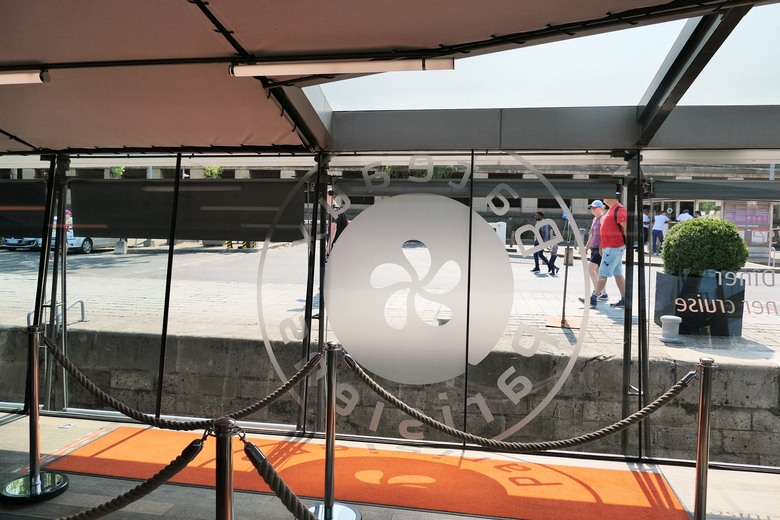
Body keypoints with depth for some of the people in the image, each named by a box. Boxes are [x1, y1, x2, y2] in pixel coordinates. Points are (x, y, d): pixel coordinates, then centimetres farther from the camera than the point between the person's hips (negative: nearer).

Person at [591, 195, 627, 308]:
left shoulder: (619, 209, -15)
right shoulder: (612, 209, 17)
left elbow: (625, 228, -20)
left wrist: (628, 245, -21)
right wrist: (603, 247, 23)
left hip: (614, 248, -10)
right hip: (611, 247, 10)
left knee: (603, 274, -7)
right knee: (618, 274, 11)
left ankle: (593, 298, -5)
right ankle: (624, 300, 16)